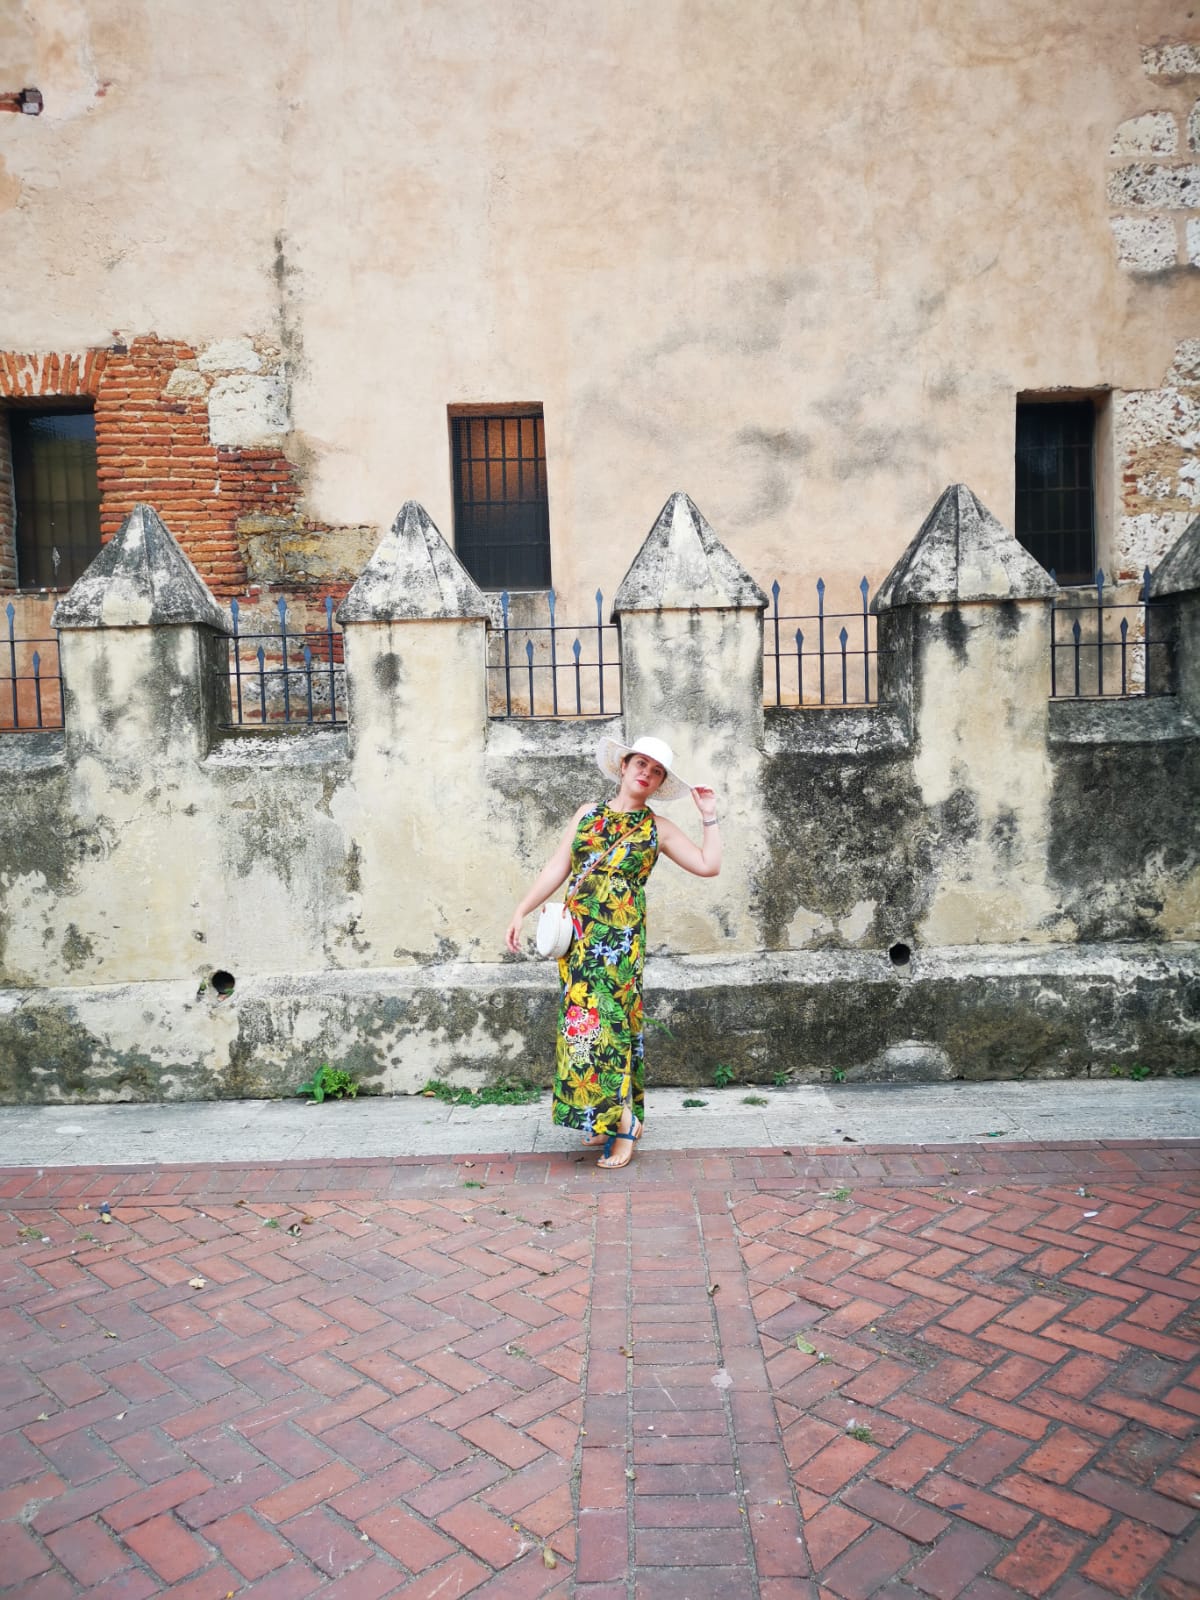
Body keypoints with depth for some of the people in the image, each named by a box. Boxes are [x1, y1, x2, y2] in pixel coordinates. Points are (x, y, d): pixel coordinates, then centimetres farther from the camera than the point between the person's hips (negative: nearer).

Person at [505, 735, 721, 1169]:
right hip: (579, 932, 3)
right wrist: (522, 911, 5)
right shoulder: (587, 814, 14)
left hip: (620, 934, -3)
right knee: (585, 1013, 5)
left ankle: (622, 1121, -2)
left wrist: (709, 816, 7)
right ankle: (606, 1117, 17)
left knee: (604, 1015, -11)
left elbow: (708, 865, 3)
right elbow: (557, 868, 11)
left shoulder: (658, 828, 8)